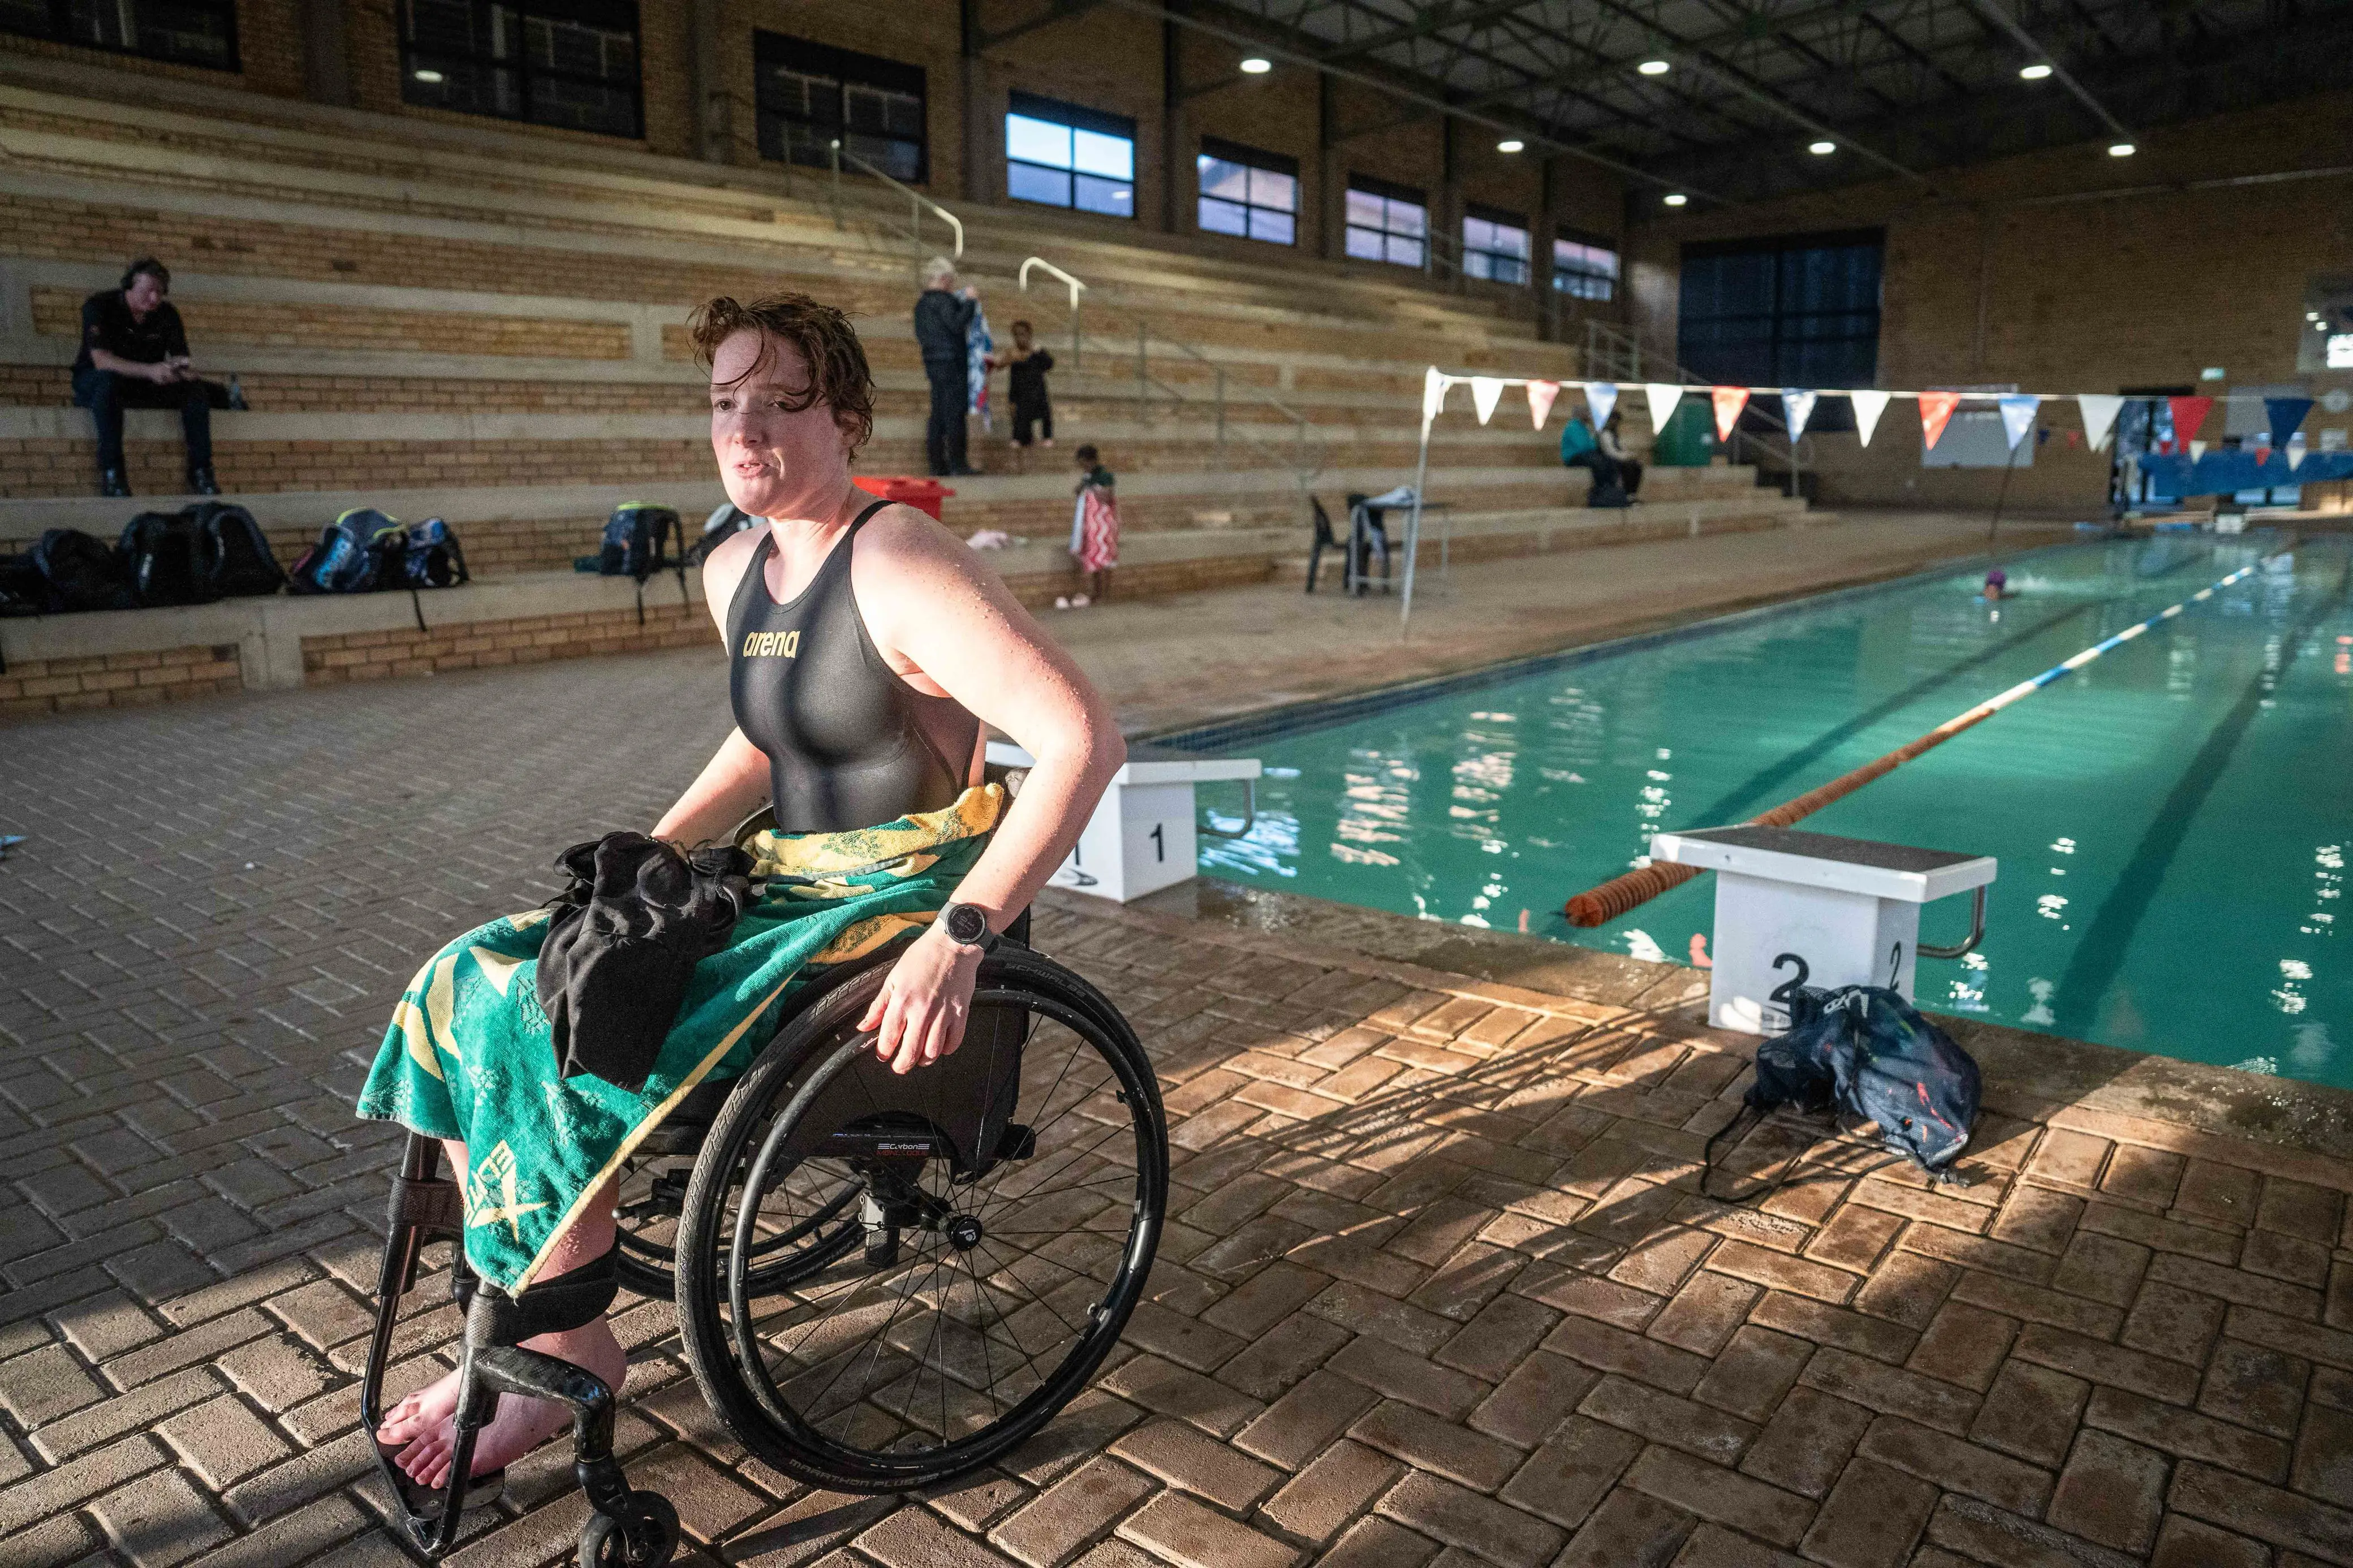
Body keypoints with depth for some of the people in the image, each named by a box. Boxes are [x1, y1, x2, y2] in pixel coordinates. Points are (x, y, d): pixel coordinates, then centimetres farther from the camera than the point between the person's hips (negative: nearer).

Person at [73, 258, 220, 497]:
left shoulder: (166, 314, -2)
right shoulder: (99, 306, -16)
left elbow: (181, 360, -5)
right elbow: (101, 360, -29)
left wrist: (187, 373, -32)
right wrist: (150, 371, -44)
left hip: (145, 386, 4)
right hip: (93, 385, -4)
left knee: (196, 388, -19)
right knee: (108, 379, -39)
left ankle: (201, 473, -24)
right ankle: (111, 473, -40)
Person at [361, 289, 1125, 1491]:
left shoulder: (897, 567, -19)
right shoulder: (733, 571, 9)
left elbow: (1082, 739, -28)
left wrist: (960, 937, -32)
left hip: (893, 897, -9)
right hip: (787, 879, 9)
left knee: (545, 1031, -18)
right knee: (476, 983, 0)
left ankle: (565, 1347, 6)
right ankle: (530, 1322, 6)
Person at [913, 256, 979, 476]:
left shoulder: (922, 302, 16)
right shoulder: (944, 300, -12)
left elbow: (920, 333, 22)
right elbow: (957, 324, -23)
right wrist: (970, 302, -15)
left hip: (933, 362, 9)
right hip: (951, 361, -9)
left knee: (938, 414, 10)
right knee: (955, 412, -8)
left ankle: (937, 465, 9)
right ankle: (957, 462, -10)